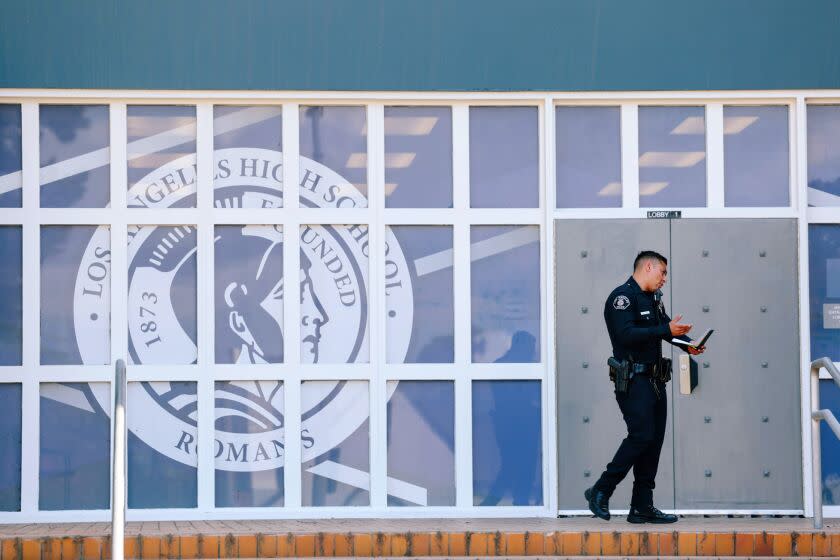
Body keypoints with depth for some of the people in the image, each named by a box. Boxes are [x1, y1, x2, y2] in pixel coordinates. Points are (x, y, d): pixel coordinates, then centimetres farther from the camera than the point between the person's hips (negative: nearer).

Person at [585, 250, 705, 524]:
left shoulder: (653, 299, 19)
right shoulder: (623, 296, -11)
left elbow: (667, 326, 23)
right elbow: (626, 334, -23)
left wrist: (688, 344, 3)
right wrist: (666, 331, -23)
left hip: (654, 379, 9)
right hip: (633, 380, -9)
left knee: (654, 439, 6)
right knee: (641, 435, -16)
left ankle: (642, 507, 9)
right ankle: (600, 492, -4)